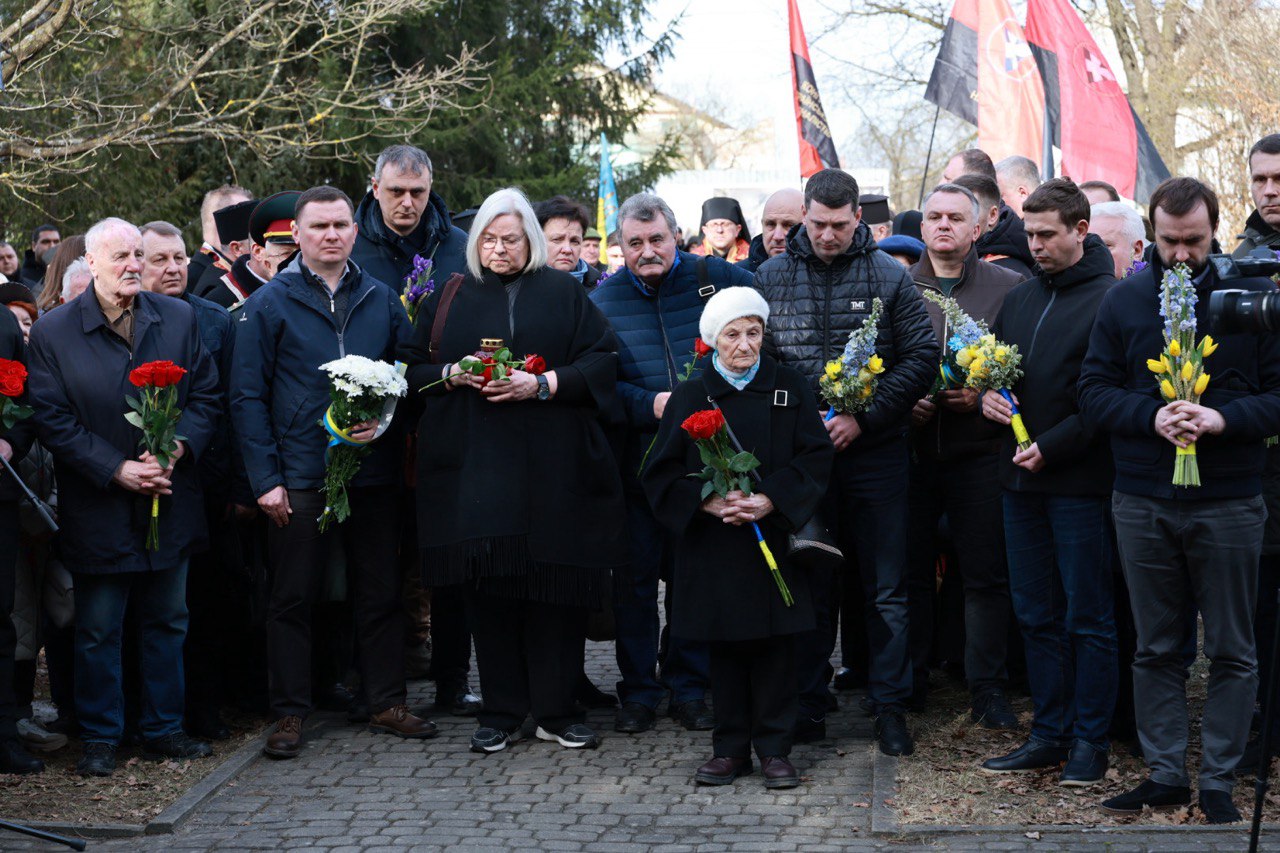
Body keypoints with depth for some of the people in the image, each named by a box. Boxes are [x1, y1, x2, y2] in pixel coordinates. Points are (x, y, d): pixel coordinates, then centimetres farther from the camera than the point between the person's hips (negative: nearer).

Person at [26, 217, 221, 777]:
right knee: (98, 631, 6)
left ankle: (164, 729, 24)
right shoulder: (53, 333, -6)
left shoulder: (179, 320, 4)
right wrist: (116, 470, -16)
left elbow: (206, 395, 5)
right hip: (98, 513, -3)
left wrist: (178, 447, -13)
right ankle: (100, 738, 17)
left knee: (167, 622, 12)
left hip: (169, 500, 3)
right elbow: (53, 420, -8)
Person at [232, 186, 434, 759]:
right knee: (293, 599, 3)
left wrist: (384, 420, -10)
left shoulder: (382, 301, 9)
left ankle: (387, 703, 18)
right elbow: (248, 397, -3)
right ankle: (290, 714, 11)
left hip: (374, 472, 3)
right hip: (300, 478, -3)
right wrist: (265, 478, -9)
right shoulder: (268, 305, 0)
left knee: (380, 594, 8)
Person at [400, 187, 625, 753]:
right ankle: (501, 712, 8)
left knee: (554, 583, -2)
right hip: (474, 467, 2)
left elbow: (602, 363, 1)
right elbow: (414, 369, 14)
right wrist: (453, 376, -6)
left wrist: (543, 384, -12)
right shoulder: (450, 300, 14)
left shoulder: (564, 293, 8)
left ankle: (556, 710, 8)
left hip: (551, 467, -1)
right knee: (488, 585, -1)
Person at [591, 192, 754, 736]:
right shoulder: (604, 299, 3)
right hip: (635, 460, 0)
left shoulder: (715, 279, 1)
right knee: (635, 577, 4)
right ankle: (638, 692, 15)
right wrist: (650, 405, -18)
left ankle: (689, 687, 18)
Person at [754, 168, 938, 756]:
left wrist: (864, 418, -12)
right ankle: (808, 703, 18)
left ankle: (890, 706, 11)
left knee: (886, 586, 3)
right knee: (809, 584, 9)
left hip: (875, 450, -1)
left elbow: (921, 355, -3)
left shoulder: (888, 277, 0)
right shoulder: (771, 277, 4)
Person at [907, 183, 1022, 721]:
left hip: (978, 452, -1)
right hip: (912, 449, 2)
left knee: (986, 574, 1)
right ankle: (909, 679, 19)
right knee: (911, 569, 7)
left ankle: (987, 687, 10)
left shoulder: (1008, 288, 3)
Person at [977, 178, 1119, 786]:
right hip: (1021, 482, 7)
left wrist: (1051, 447, -17)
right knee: (1035, 615, 11)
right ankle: (1049, 732, 20)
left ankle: (1089, 740, 9)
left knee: (1088, 616, 1)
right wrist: (987, 394, 0)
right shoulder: (1019, 298, 14)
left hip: (1080, 480, -7)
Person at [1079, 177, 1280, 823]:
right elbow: (1093, 391, 3)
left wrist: (1224, 417, -19)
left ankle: (1218, 781, 14)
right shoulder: (1123, 301, 4)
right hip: (1142, 504, 2)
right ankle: (1165, 774, 20)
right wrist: (1151, 416, -14)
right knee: (1155, 649, 10)